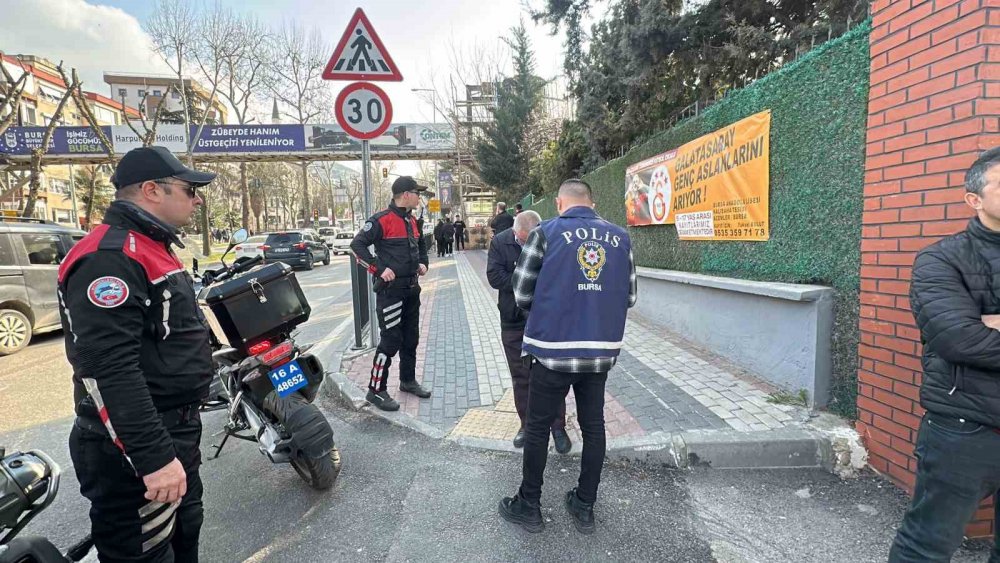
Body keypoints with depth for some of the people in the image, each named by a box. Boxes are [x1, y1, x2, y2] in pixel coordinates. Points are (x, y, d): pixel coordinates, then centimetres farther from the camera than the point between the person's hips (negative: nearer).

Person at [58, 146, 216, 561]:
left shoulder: (152, 247, 13)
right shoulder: (109, 257, -21)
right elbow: (109, 369, -29)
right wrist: (154, 457, -29)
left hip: (176, 432, 10)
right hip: (136, 449, -10)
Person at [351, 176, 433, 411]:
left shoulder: (411, 221, 12)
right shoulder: (382, 220, -14)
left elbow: (421, 244, 29)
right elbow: (357, 244, -19)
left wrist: (423, 262, 11)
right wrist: (379, 268, -23)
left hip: (412, 288, 8)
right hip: (391, 289, -8)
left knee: (411, 338, 16)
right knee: (391, 339, -6)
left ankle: (408, 380, 32)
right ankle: (376, 390, 5)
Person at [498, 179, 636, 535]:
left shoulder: (545, 233, -7)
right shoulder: (620, 237, 4)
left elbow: (522, 295, -6)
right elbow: (628, 296, 7)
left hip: (554, 349, -3)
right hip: (602, 351, 4)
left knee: (538, 427, 12)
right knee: (593, 426, 17)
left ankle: (529, 506, 26)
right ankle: (585, 507, 30)